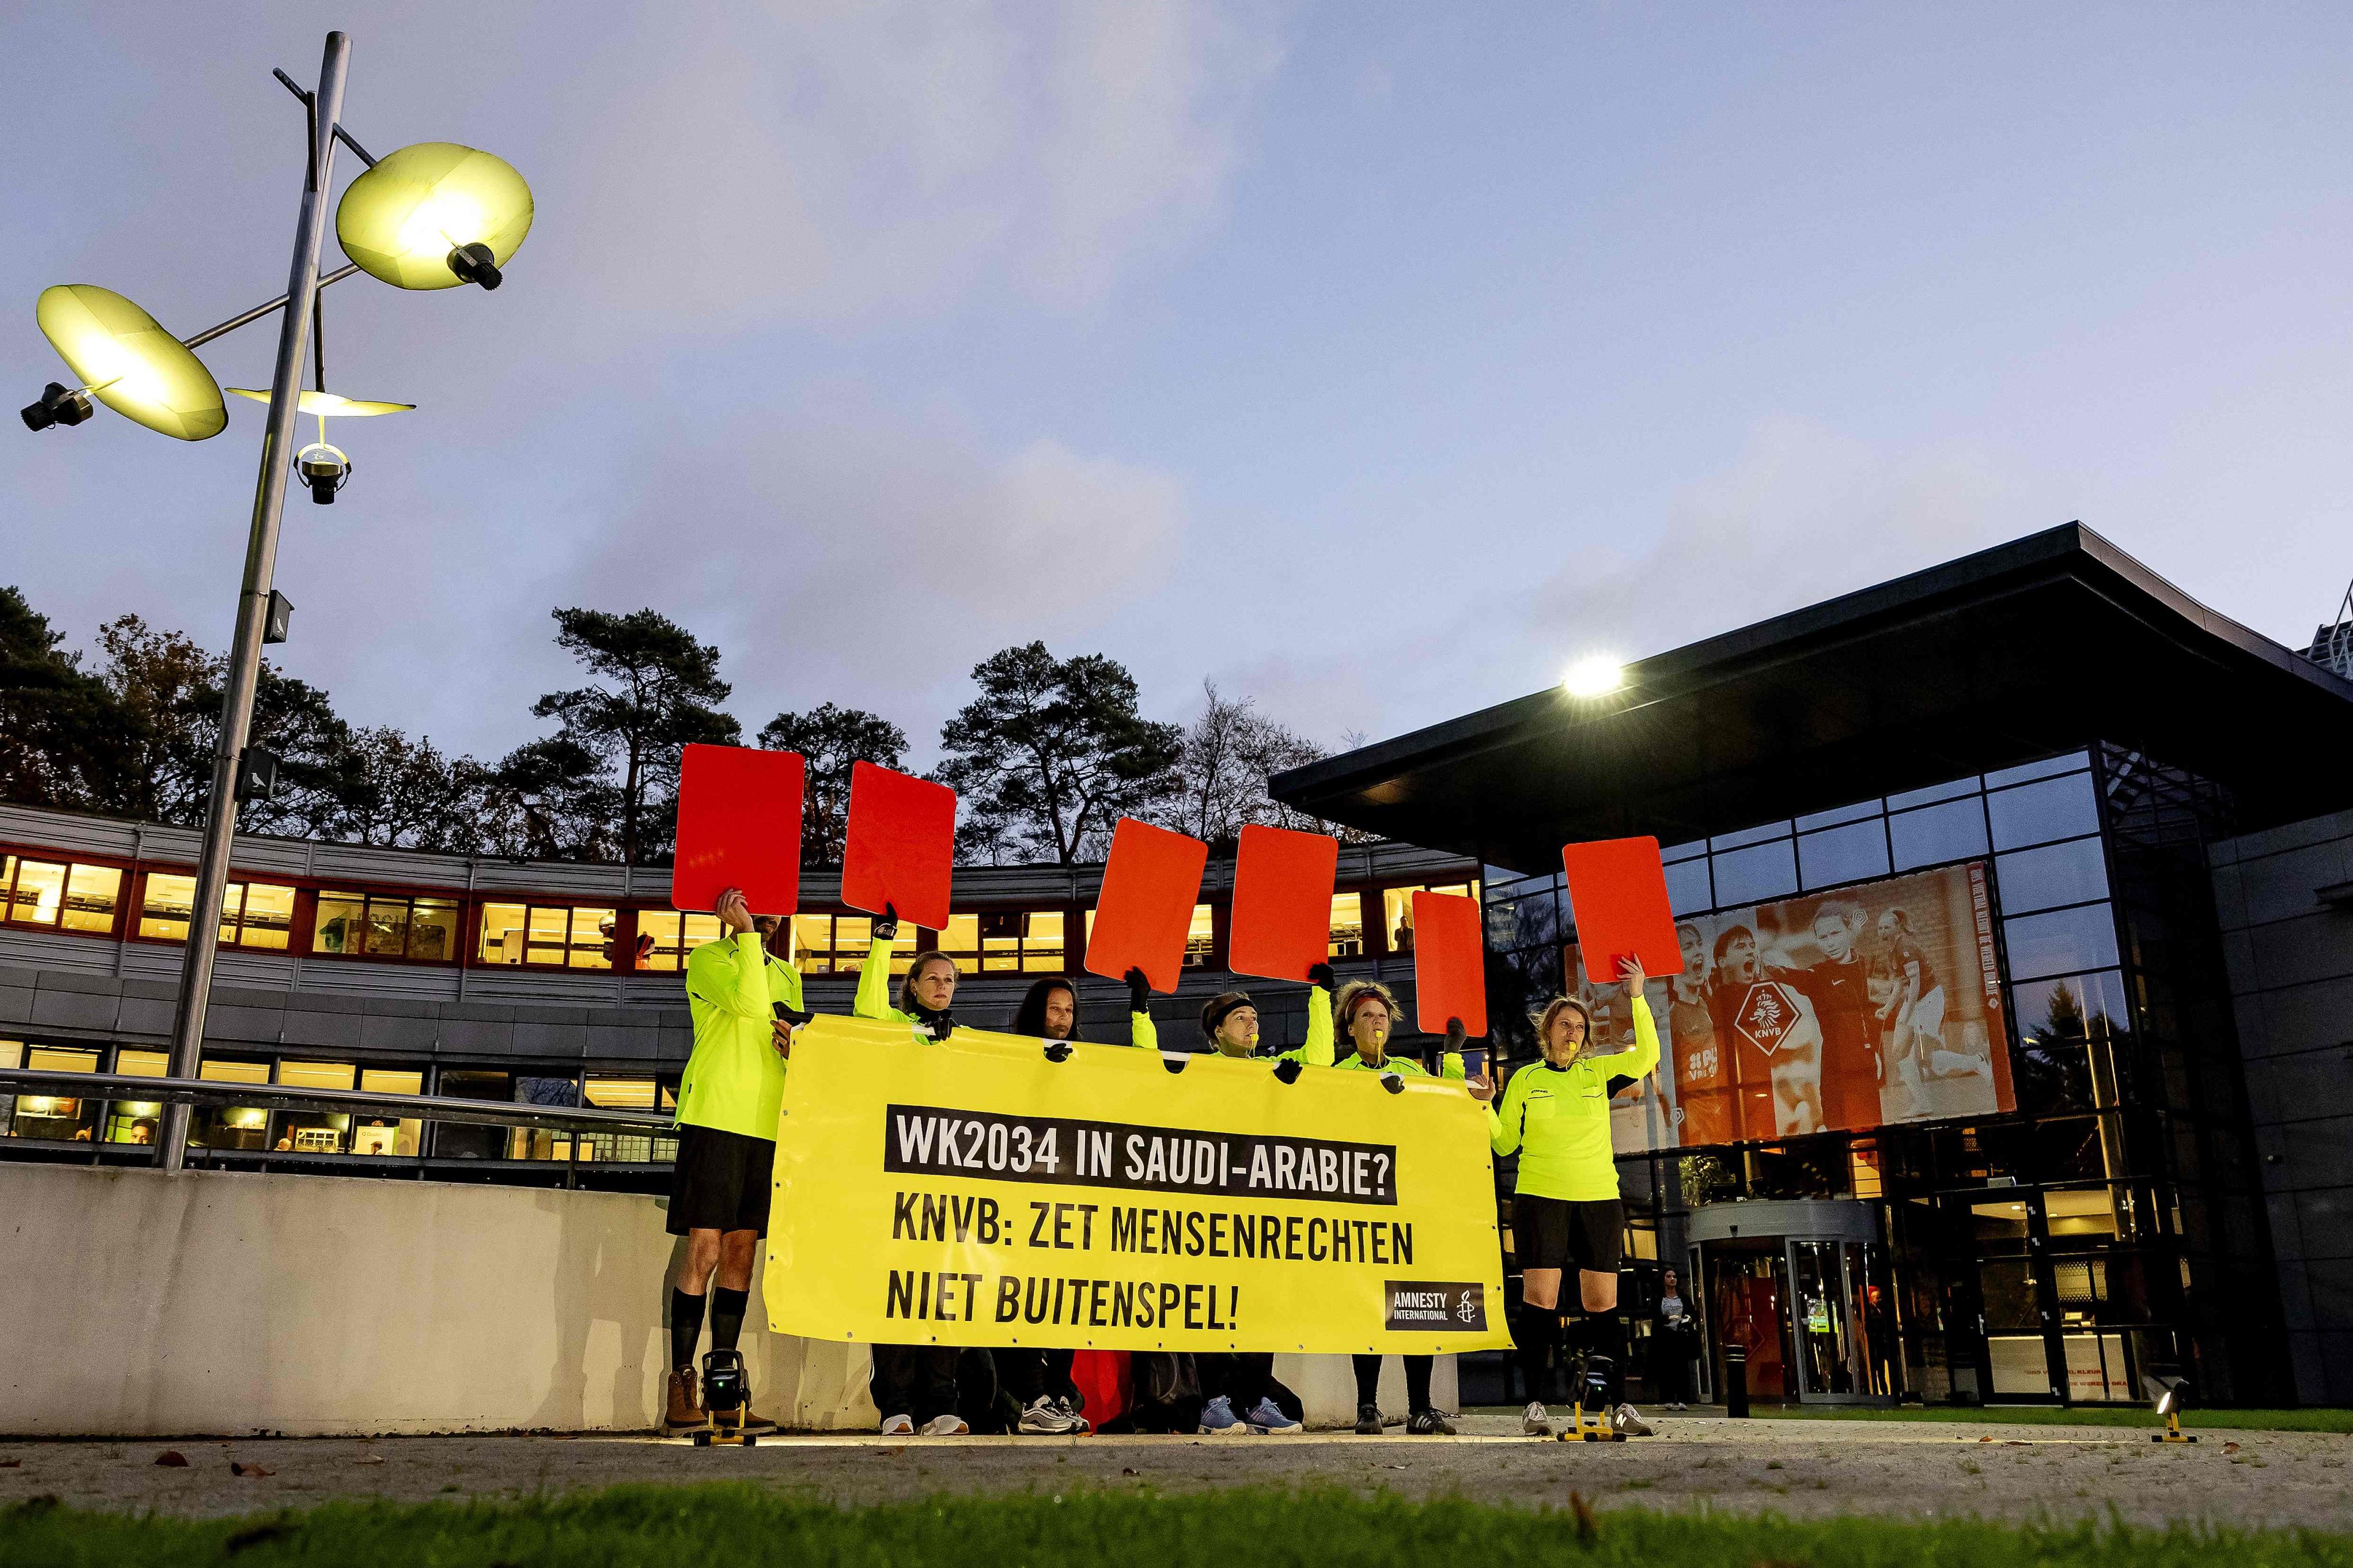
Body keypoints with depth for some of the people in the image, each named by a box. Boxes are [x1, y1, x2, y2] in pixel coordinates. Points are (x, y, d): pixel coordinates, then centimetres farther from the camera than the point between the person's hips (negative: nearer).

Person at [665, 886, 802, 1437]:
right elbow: (749, 1004, -15)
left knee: (741, 1254, 6)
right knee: (704, 1251, -7)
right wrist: (746, 933, -8)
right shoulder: (708, 958, 3)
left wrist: (797, 1046, 2)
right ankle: (681, 1384, 0)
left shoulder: (787, 974, 22)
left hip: (767, 1124, 6)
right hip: (715, 1117, -6)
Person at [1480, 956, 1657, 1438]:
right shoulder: (1525, 1079, 7)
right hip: (1540, 1199, -2)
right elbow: (1505, 1143, 8)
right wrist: (1484, 1108, -9)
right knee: (1539, 1299, -9)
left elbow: (1646, 1056, -4)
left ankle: (1617, 1403, 8)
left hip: (1600, 1200, 2)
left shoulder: (1599, 1073, 10)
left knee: (1602, 1303, 2)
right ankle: (1535, 1403, -4)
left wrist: (1638, 999, -7)